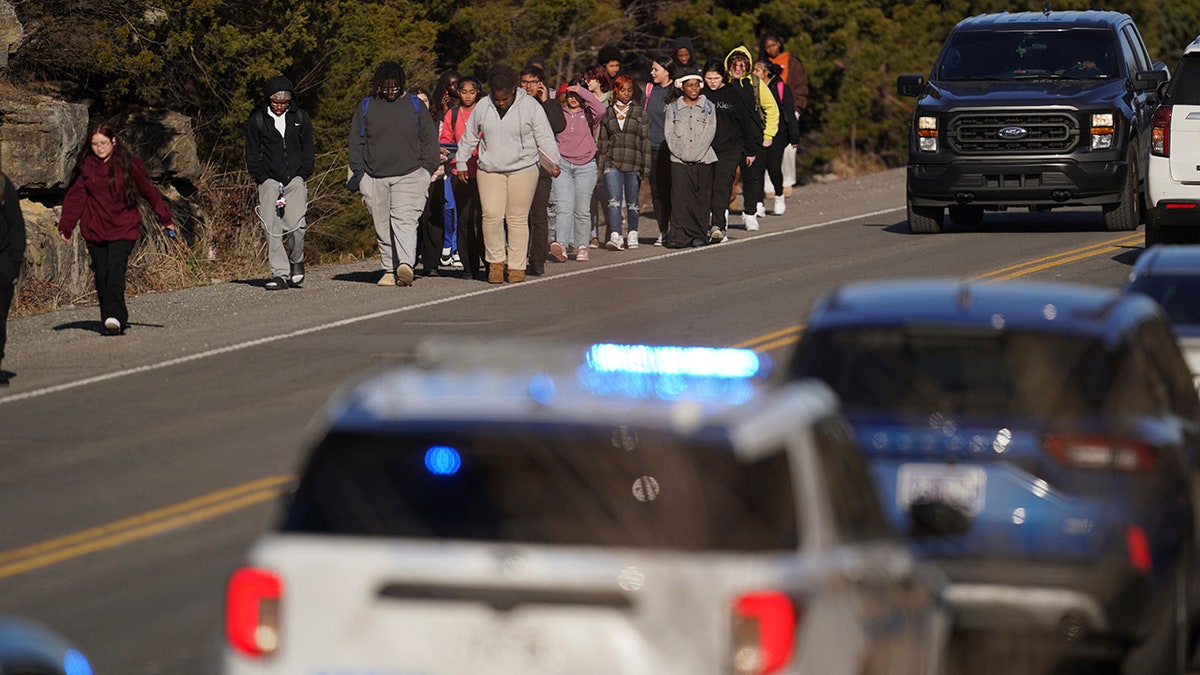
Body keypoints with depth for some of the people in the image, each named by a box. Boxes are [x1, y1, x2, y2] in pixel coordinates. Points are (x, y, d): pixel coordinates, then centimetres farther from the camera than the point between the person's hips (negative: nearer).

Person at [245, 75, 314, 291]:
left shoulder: (300, 118, 7)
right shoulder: (258, 120, 4)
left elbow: (308, 152, 12)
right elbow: (252, 155, 7)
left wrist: (300, 178, 1)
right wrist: (264, 180, -4)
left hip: (296, 178, 0)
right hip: (269, 180, 0)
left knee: (296, 224, -15)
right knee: (272, 226, -13)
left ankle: (296, 259, 12)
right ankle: (279, 273, -12)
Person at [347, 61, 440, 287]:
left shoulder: (415, 106, 8)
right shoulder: (366, 107, 9)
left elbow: (429, 141, 13)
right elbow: (356, 143, 12)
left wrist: (426, 170, 4)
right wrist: (359, 175, 3)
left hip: (409, 175, -2)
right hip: (375, 179, 2)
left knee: (404, 220, -17)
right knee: (383, 227, 4)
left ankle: (406, 265, -29)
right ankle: (390, 270, 12)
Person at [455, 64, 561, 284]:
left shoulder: (530, 106, -3)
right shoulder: (482, 107, 5)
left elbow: (544, 137, -3)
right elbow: (469, 137, 17)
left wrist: (553, 162, -11)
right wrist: (461, 162, 18)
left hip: (523, 170, -2)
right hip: (490, 171, 2)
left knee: (518, 219, 0)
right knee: (492, 216, -10)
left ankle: (517, 266, 7)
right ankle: (495, 262, 4)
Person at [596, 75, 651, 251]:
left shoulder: (639, 113, 7)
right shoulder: (607, 114, 11)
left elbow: (645, 140, 4)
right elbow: (601, 141, 14)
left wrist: (645, 166, -3)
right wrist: (600, 164, 7)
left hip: (633, 163, 0)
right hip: (612, 162, 0)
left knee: (632, 201, 7)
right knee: (614, 199, -14)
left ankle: (632, 234, 22)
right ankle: (615, 236, -22)